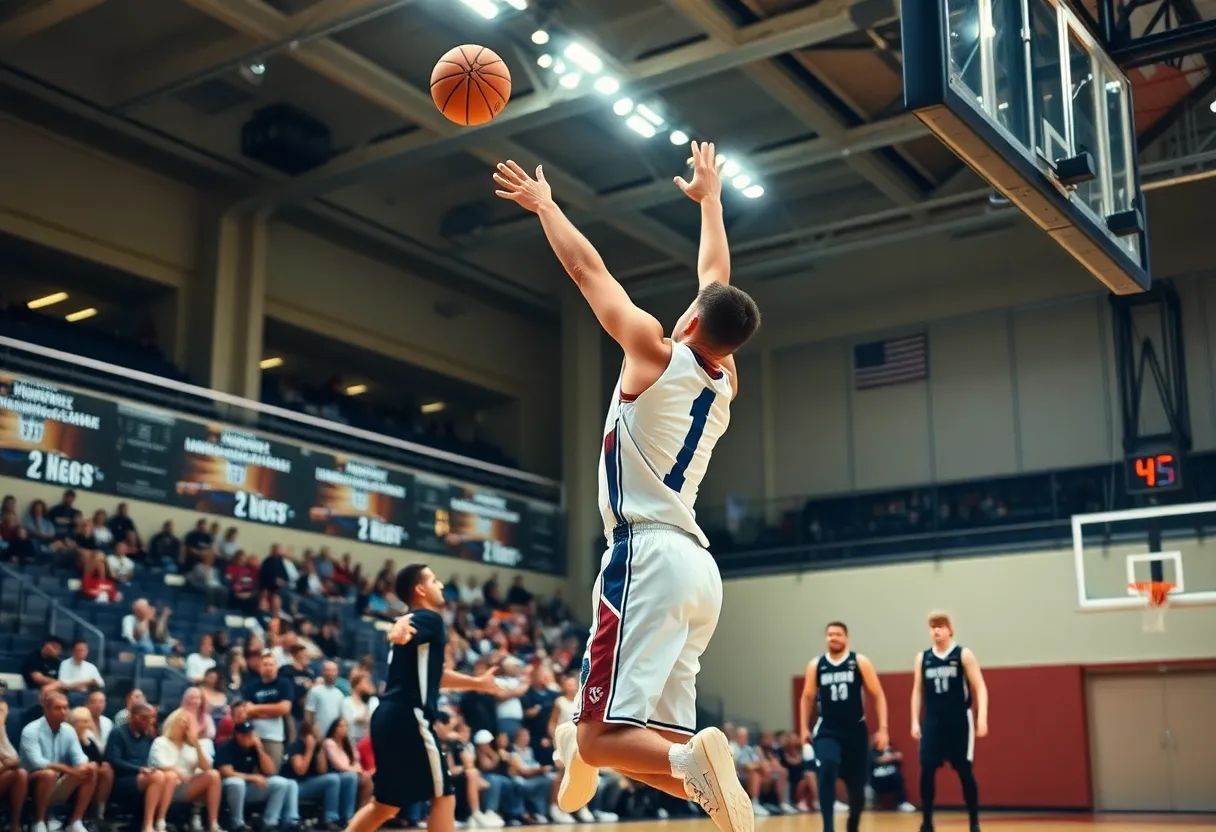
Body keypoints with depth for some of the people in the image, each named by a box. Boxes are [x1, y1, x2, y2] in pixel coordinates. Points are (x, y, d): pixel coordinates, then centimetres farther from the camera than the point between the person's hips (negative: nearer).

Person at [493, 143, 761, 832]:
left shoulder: (657, 354, -4)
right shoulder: (725, 379, 14)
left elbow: (590, 270, 6)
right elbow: (716, 282, 28)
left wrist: (544, 203, 20)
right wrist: (710, 197, 41)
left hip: (650, 558, -8)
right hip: (695, 566, 8)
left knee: (603, 738, -13)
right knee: (653, 744, 10)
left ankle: (694, 757, -38)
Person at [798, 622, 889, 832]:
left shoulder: (860, 662, -2)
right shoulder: (816, 665, 4)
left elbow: (878, 696, -2)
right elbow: (807, 698, 14)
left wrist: (882, 729, -8)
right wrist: (804, 728, 6)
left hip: (855, 730, 0)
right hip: (827, 730, 0)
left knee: (857, 787, 9)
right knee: (826, 771, -26)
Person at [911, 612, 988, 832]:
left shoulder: (964, 655, -2)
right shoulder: (922, 658, 8)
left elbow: (980, 688, -5)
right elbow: (917, 691, 12)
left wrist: (982, 718, -16)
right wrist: (915, 721, 5)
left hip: (959, 721, -3)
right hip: (933, 721, 3)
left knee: (964, 772, 1)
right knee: (926, 771, -6)